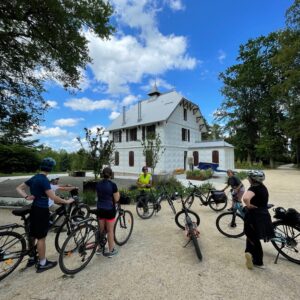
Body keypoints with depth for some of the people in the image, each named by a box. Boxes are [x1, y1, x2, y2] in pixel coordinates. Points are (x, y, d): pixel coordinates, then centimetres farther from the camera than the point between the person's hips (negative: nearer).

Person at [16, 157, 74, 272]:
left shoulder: (34, 178, 6)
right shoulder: (44, 180, -22)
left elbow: (19, 188, 13)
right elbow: (53, 197, -27)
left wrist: (26, 196, -1)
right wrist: (67, 201, -17)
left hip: (34, 209, 9)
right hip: (42, 210, -9)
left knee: (33, 235, 21)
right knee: (41, 237, 3)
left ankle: (31, 259, 37)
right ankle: (42, 264, 17)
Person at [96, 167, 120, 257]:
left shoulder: (98, 184, 0)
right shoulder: (113, 185, -16)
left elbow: (98, 196, 10)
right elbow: (116, 199, -12)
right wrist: (118, 194, 6)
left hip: (100, 209, 5)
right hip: (110, 210, -5)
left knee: (101, 230, 19)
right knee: (110, 231, 8)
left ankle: (100, 248, 33)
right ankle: (111, 250, 21)